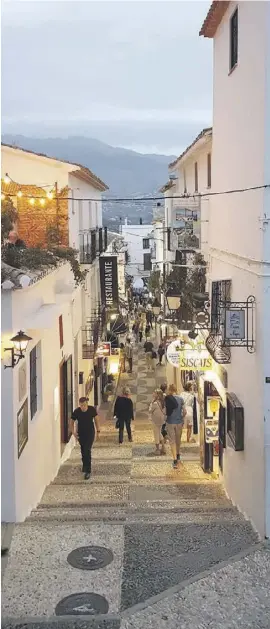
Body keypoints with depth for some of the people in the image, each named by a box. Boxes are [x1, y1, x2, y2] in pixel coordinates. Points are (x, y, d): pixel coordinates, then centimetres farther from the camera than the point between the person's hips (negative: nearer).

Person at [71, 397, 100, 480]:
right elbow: (72, 422, 0)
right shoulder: (76, 411, -14)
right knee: (83, 451, 14)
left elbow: (96, 420, 1)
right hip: (81, 433, 2)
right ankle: (85, 468, 35)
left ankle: (87, 471, -12)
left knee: (87, 451, -13)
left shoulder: (92, 410, -15)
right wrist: (73, 432, -11)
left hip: (90, 433, -2)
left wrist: (98, 430, 2)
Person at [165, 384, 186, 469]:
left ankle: (175, 460, -6)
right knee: (178, 439, 21)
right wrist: (181, 418, 12)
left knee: (172, 441, 3)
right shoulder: (180, 399, -6)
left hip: (170, 422, -2)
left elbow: (165, 412, -10)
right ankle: (178, 456, 40)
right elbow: (184, 412, -5)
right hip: (179, 422, 2)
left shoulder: (167, 399, -12)